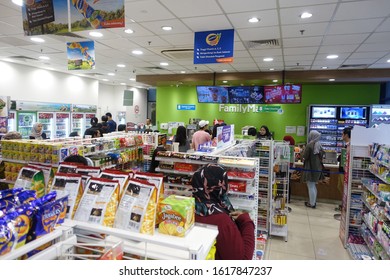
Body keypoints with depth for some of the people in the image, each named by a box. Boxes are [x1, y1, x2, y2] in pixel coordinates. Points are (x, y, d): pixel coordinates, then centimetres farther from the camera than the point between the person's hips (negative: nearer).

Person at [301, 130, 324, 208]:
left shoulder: (309, 145, -18)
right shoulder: (319, 145, 2)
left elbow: (304, 157, -16)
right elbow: (322, 155, 8)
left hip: (310, 168, -7)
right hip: (318, 167, 7)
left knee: (311, 186, 3)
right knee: (313, 186, 20)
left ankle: (312, 203, 10)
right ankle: (314, 201, 29)